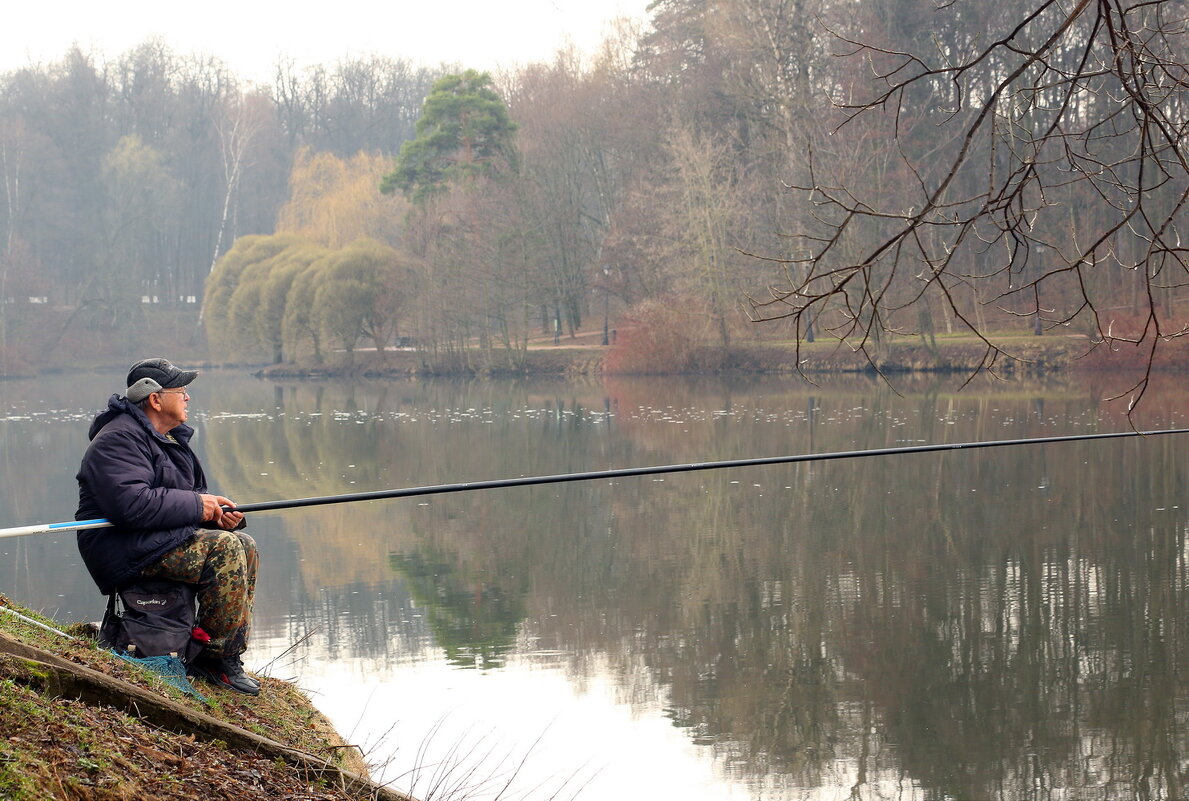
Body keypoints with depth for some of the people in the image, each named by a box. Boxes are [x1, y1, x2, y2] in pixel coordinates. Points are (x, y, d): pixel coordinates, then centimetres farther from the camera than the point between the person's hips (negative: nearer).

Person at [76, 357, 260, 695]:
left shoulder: (170, 438, 18)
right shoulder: (119, 440, -16)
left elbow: (194, 494, 24)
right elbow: (131, 504, -30)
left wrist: (217, 512, -1)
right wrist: (197, 506, -21)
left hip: (159, 538, 11)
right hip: (125, 548, -11)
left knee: (244, 545, 4)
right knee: (225, 549, -24)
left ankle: (232, 652, 2)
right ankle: (214, 658, -20)